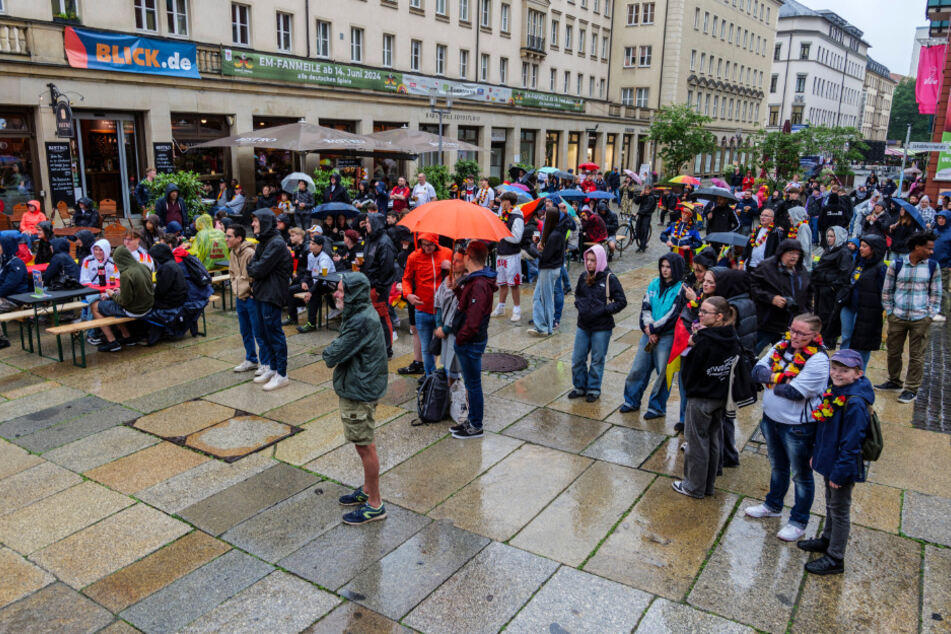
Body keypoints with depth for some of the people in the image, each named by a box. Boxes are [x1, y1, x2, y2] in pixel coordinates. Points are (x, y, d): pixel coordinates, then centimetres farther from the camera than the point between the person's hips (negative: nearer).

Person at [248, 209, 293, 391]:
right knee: (265, 333, 16)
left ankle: (282, 374, 2)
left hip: (271, 294, -10)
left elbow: (259, 269, -20)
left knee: (274, 333, -5)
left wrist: (252, 266, -1)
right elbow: (253, 268, 13)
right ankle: (272, 368, 27)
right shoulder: (263, 241, 15)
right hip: (260, 293, 10)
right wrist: (253, 267, -8)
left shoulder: (276, 243, -17)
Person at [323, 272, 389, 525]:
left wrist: (329, 352, -2)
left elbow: (332, 356, -23)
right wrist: (335, 350, -5)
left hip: (359, 391, -10)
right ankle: (367, 490, 38)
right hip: (356, 387, 10)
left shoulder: (362, 321, -26)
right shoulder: (359, 313, 7)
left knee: (365, 447, 1)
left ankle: (375, 504, 14)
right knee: (364, 444, 22)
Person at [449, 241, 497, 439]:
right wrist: (456, 288, 2)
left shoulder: (479, 285, -24)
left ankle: (476, 426, 16)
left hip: (471, 342, -10)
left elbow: (473, 320, -27)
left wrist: (460, 339, -18)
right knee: (471, 382, 19)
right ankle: (472, 420, 32)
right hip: (469, 341, 10)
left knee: (473, 384, 2)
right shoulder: (473, 279, 8)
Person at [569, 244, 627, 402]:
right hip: (583, 325, 5)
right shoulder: (583, 277, 3)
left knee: (597, 360, 8)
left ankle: (594, 389, 23)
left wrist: (604, 310, -16)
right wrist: (579, 304, 2)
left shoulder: (610, 279, -11)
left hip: (602, 327, -5)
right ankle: (580, 387, 27)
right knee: (577, 358, 9)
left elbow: (622, 302, -8)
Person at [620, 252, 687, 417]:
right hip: (649, 334, 5)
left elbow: (672, 315, -15)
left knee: (663, 373, 4)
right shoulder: (655, 283, 8)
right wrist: (649, 330, -9)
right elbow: (645, 307, 4)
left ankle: (657, 407, 20)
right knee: (637, 369, 11)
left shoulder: (681, 289, -9)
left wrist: (653, 328, -12)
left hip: (667, 337, -5)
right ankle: (632, 401, 28)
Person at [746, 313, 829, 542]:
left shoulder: (818, 360, -23)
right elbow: (758, 370, -7)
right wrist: (781, 378, -23)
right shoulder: (782, 347, -1)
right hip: (771, 419, 7)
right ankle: (773, 505, 47)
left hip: (798, 428, -7)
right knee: (777, 467, 27)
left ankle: (798, 522, 28)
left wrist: (771, 379, -14)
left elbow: (795, 392, -29)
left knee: (801, 475, 12)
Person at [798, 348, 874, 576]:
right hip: (829, 460, 8)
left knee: (840, 510, 6)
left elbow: (851, 442, -25)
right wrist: (817, 453, 16)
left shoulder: (855, 403, -27)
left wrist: (840, 472, -21)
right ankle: (828, 540, 44)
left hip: (843, 465, -8)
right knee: (831, 504, 25)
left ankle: (835, 559, 20)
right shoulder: (833, 391, 1)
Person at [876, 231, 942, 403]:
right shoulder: (897, 265, -1)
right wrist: (889, 312, 3)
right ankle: (894, 381, 31)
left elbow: (936, 294, 7)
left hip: (921, 319, -1)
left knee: (916, 355, 3)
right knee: (893, 351, 12)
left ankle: (911, 389, 14)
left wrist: (930, 315, 0)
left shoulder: (932, 266, 1)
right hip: (897, 317, 1)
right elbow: (887, 291, 7)